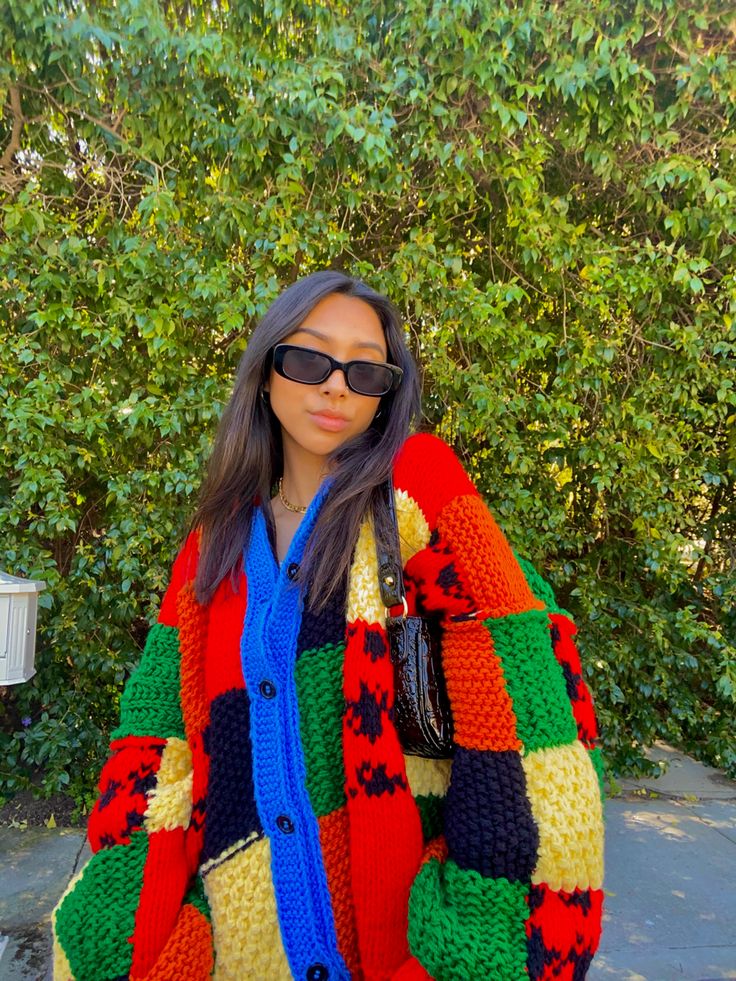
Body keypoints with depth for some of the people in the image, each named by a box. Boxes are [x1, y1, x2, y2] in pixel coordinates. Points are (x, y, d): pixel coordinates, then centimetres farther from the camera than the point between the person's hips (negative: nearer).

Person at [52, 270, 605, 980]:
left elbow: (516, 664, -17)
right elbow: (157, 724, 4)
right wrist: (108, 918, -2)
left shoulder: (418, 484, -9)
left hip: (404, 909, -3)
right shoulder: (219, 538, 4)